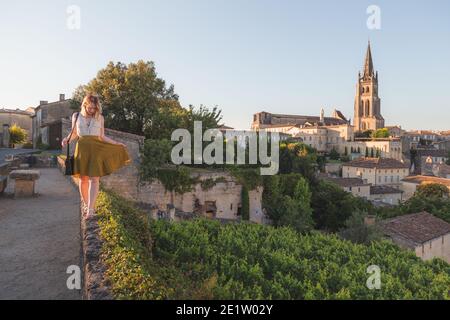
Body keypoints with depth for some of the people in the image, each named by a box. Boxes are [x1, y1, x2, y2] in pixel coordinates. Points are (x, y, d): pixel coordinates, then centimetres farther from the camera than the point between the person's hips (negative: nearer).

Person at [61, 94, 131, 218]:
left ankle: (90, 209, -14)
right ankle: (85, 204, 21)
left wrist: (117, 144, 10)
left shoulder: (100, 118, 9)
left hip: (96, 149, 0)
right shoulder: (76, 116, 9)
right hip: (82, 148, 1)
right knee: (83, 179, 3)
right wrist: (66, 139, -5)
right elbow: (74, 134, 16)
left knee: (94, 179, -11)